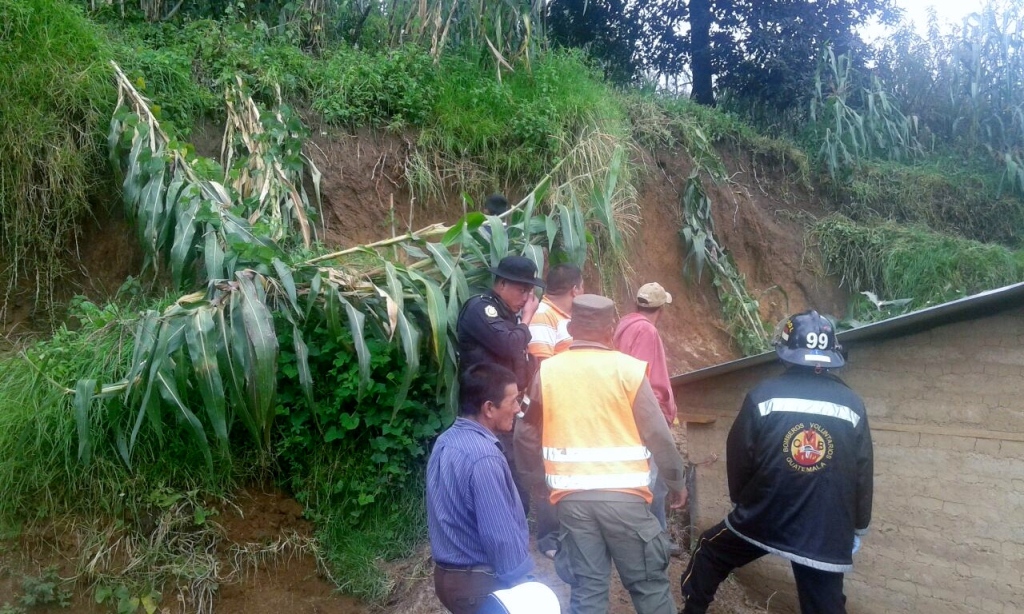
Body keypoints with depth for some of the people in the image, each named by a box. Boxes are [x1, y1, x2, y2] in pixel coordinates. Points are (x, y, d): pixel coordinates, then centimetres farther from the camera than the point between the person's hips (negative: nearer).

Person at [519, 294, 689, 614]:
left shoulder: (547, 371, 2)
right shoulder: (628, 369, -6)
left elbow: (530, 435, 10)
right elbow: (657, 435, -4)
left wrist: (547, 474, 26)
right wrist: (678, 482, 10)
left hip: (571, 496, 2)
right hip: (623, 494, -2)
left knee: (587, 587, 10)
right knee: (648, 583, 12)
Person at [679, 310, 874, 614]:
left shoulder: (763, 396, -7)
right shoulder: (853, 405, -1)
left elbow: (739, 458, 0)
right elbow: (863, 474, 4)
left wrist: (742, 501, 18)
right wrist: (858, 528, 17)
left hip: (762, 519, -1)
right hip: (827, 533, 2)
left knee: (710, 553, 24)